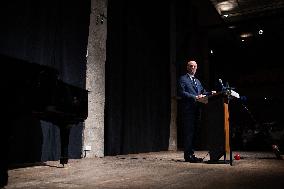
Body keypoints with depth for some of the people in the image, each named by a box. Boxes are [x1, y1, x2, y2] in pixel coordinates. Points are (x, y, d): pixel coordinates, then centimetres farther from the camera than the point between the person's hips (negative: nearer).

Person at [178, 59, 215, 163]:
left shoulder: (197, 81, 26)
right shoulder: (183, 79, 1)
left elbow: (203, 92, 20)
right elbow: (182, 93, -11)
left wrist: (210, 93, 0)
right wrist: (195, 97, -19)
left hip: (197, 109, 8)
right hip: (188, 109, -7)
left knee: (194, 132, 8)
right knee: (188, 132, -8)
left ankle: (191, 154, 15)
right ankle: (188, 155, -4)